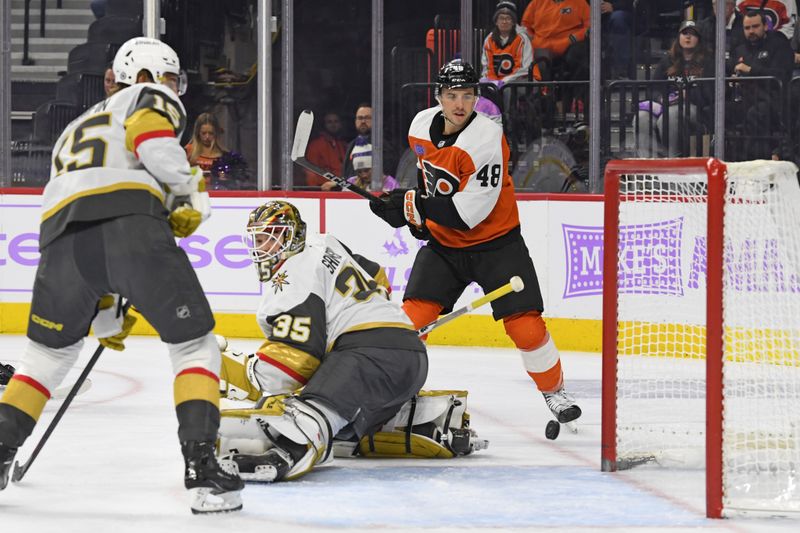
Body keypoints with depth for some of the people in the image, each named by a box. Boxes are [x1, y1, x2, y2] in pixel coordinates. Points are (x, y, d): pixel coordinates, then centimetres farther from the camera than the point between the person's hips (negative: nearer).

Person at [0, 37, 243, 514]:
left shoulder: (76, 129, 43)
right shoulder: (153, 99, 24)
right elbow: (148, 134, -5)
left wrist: (105, 314, 46)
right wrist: (190, 193, 2)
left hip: (60, 227, 5)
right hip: (132, 221, -5)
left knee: (51, 350, 26)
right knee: (194, 344, 6)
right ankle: (202, 467, -7)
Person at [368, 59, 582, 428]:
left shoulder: (487, 139, -25)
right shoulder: (421, 126, -5)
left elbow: (468, 214, -29)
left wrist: (413, 205, -30)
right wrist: (419, 215, 9)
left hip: (496, 242, -5)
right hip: (443, 243, 5)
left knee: (525, 324, -9)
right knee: (413, 315, -10)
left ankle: (555, 391, 12)